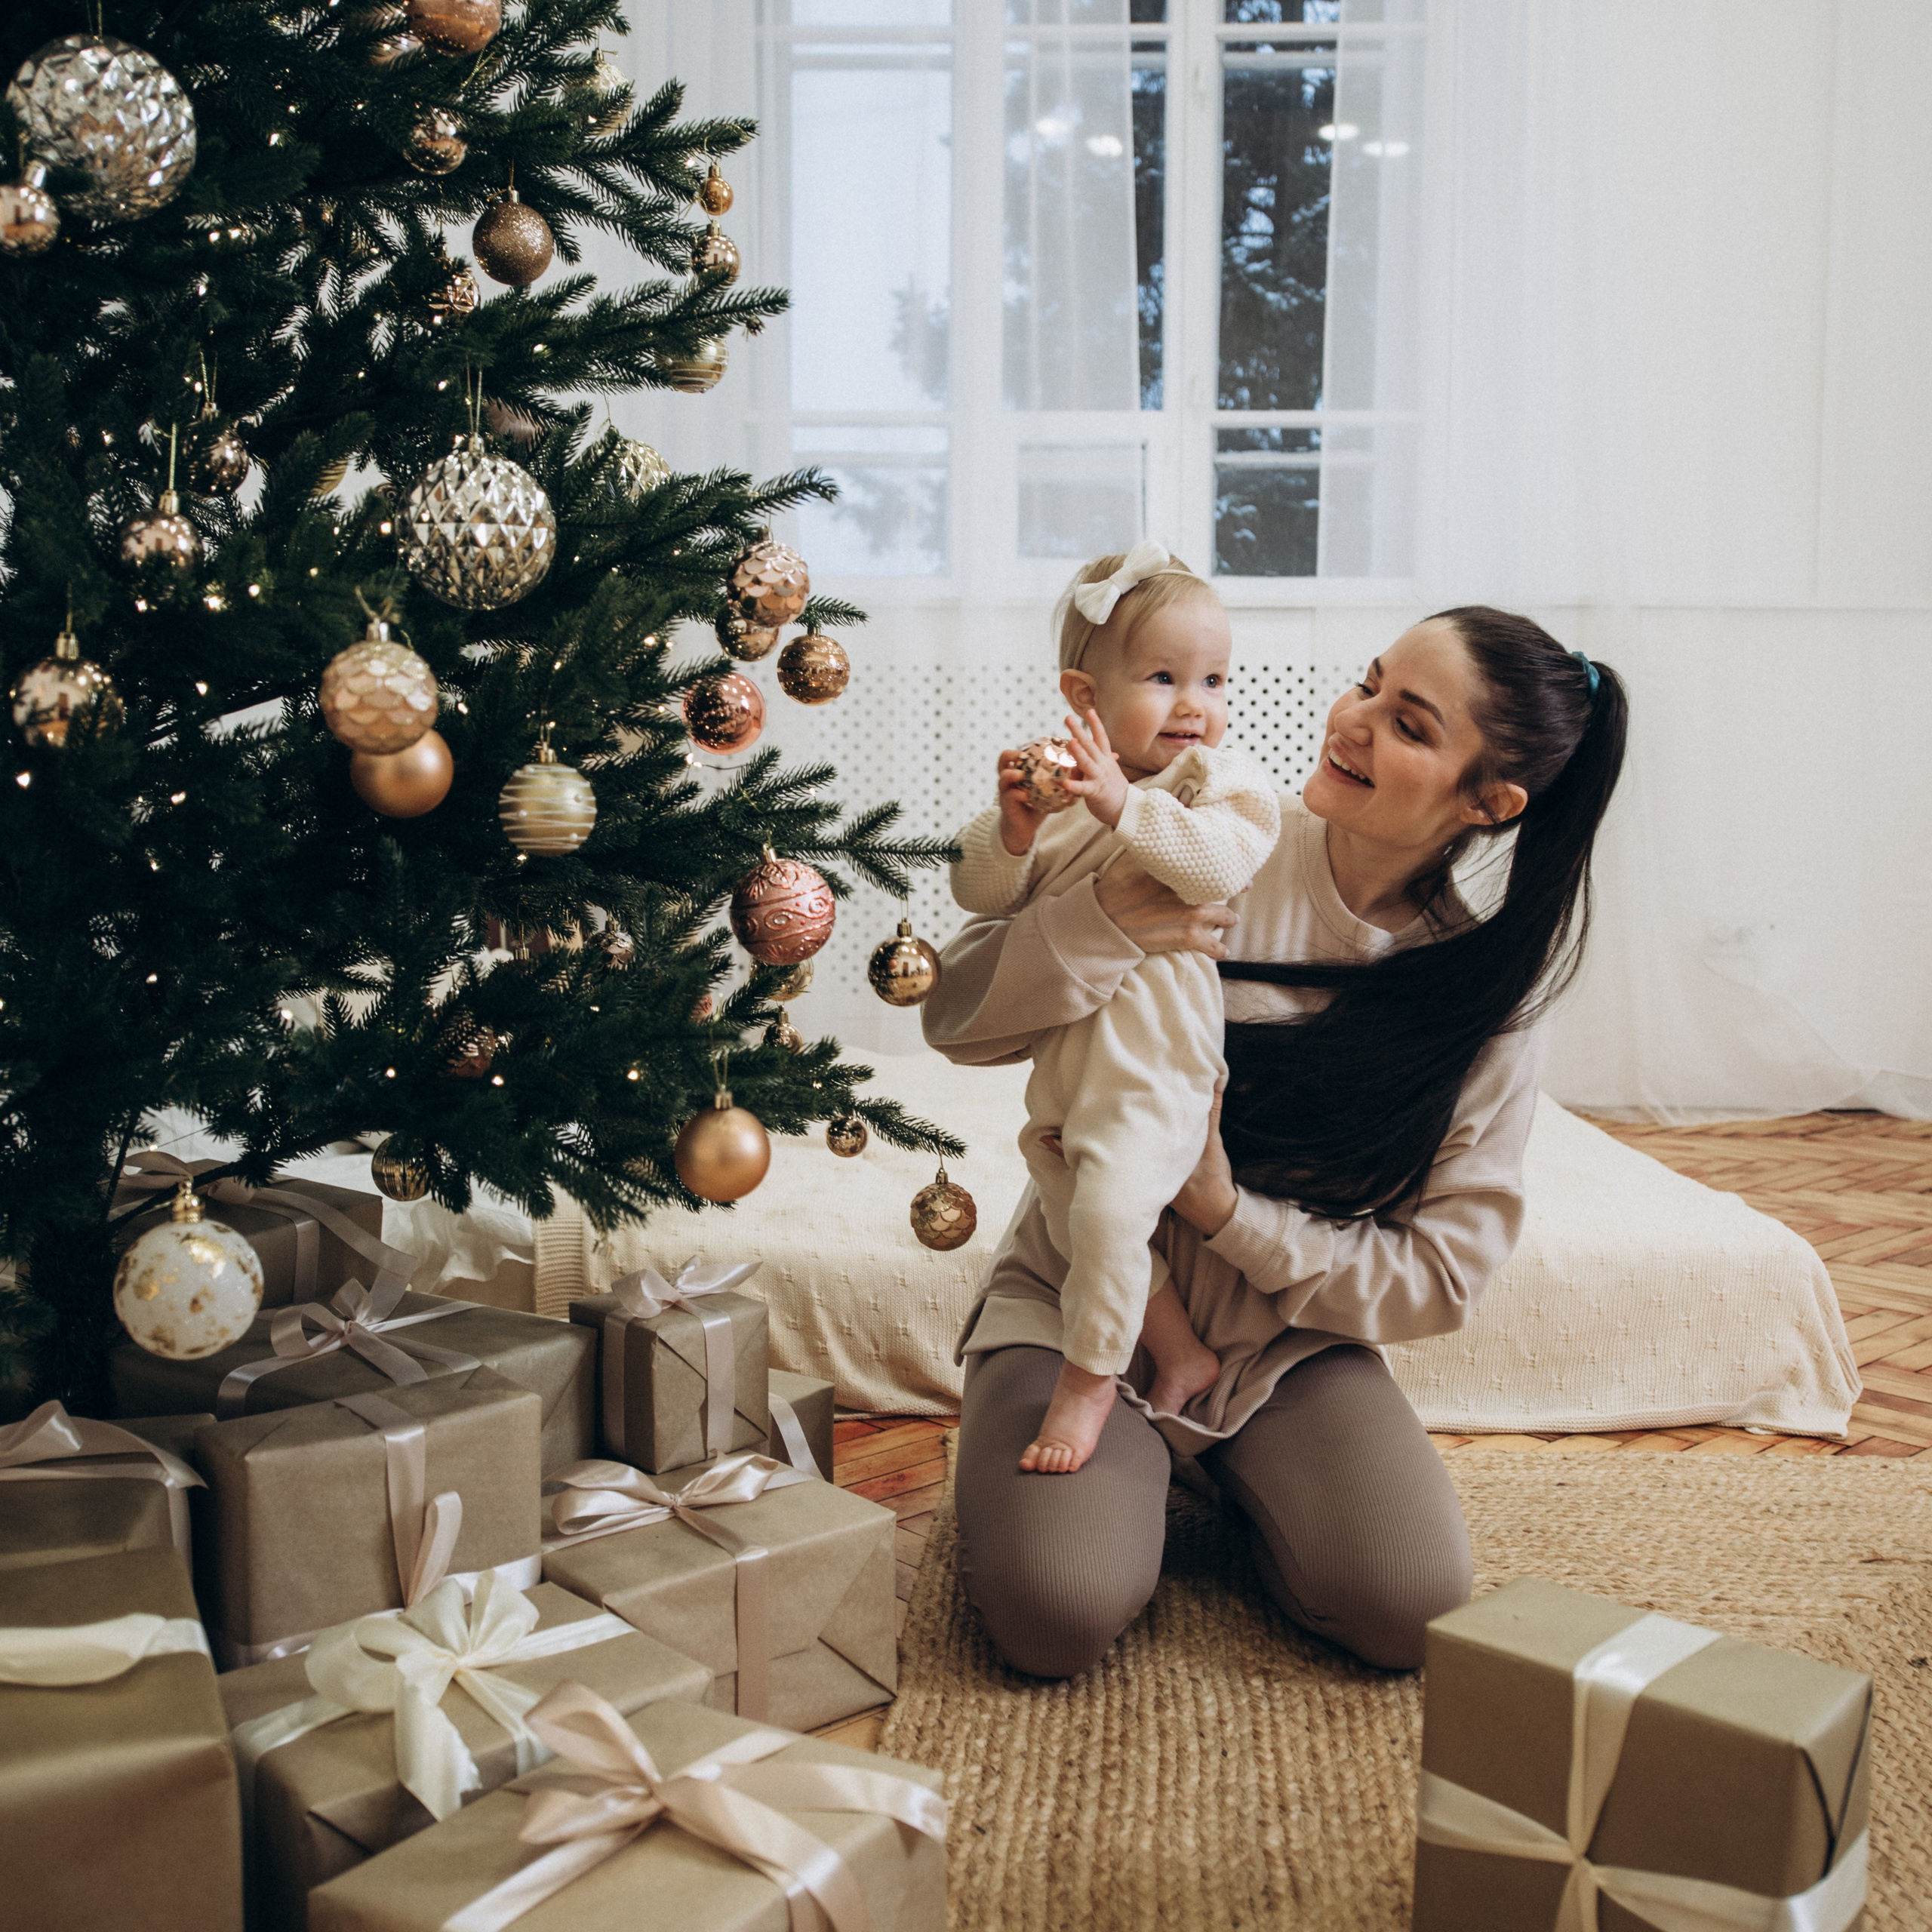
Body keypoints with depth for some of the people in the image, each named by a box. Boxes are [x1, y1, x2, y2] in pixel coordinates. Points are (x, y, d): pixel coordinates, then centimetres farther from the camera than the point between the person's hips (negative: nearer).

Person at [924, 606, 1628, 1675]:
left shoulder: (1483, 988, -7)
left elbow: (1444, 1271, -7)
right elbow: (959, 1016, -14)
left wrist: (1233, 1215, -21)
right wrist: (1108, 920, -33)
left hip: (1289, 1338, 2)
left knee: (1411, 1605, -21)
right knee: (1058, 1608, -25)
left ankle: (1234, 1481, 11)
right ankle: (1007, 1452, 10)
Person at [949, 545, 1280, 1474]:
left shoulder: (1227, 780, -7)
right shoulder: (1055, 785, 4)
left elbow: (1221, 865, -27)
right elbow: (980, 893, 0)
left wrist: (1125, 806, -38)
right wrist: (1011, 830, -21)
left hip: (1157, 1056, -6)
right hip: (1062, 1050, 6)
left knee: (1110, 1203, -18)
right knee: (1071, 1212, 12)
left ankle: (1087, 1381, 4)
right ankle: (1183, 1354, 30)